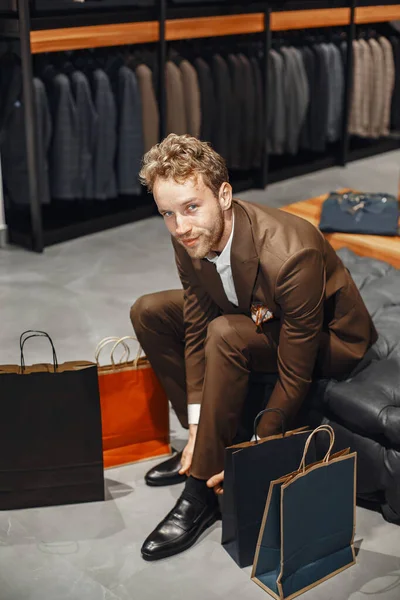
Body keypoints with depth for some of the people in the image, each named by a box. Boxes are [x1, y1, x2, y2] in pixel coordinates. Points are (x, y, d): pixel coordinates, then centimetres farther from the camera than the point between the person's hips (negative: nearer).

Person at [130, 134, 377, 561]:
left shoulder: (291, 254, -37)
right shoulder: (188, 237, -16)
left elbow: (295, 376, -31)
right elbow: (195, 327, -7)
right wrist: (197, 427, -12)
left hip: (328, 341, -7)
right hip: (262, 315, 7)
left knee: (226, 334, -35)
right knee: (149, 312, -3)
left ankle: (202, 492, -22)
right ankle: (203, 445, 4)